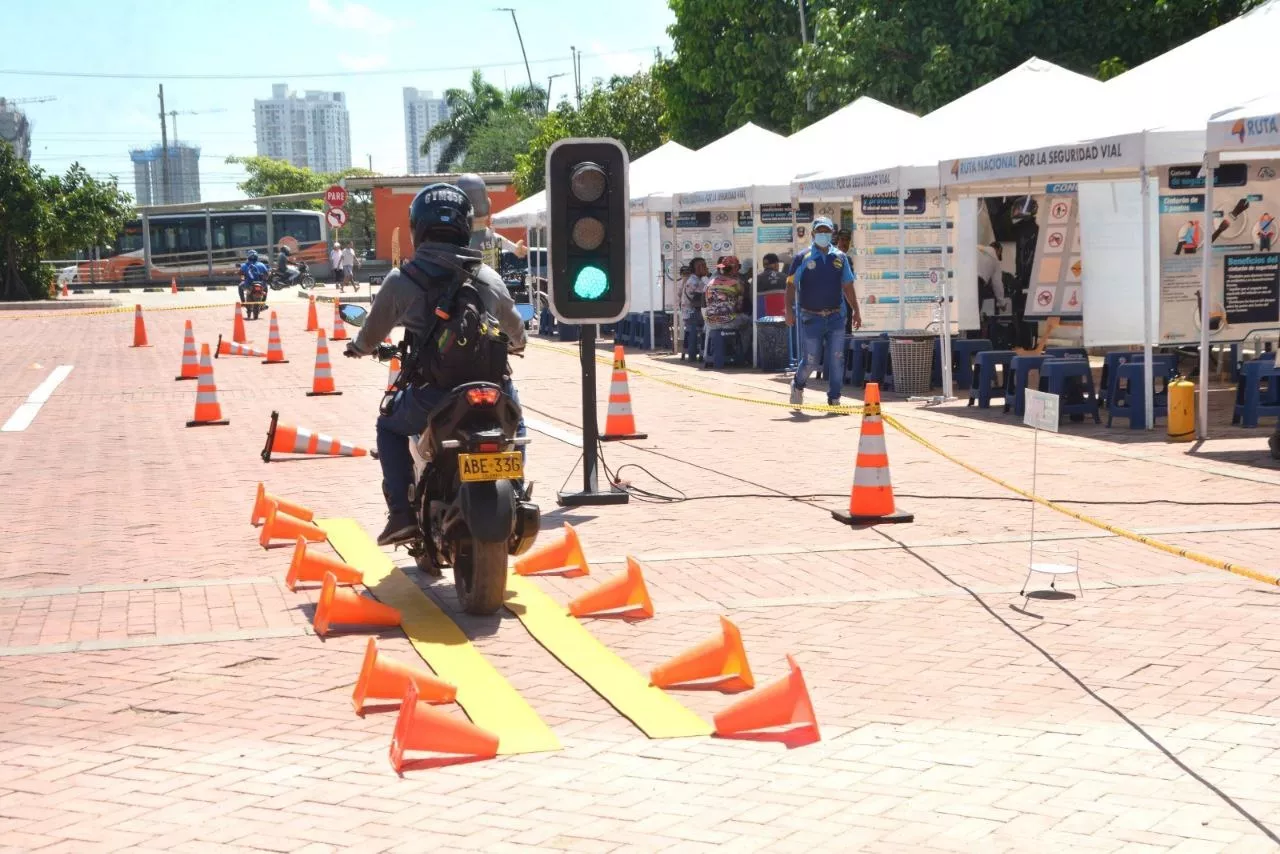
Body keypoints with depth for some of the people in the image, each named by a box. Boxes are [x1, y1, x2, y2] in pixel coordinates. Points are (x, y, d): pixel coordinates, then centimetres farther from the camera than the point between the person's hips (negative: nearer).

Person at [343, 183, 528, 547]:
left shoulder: (402, 280, -2)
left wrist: (358, 348, 35)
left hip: (431, 398, -2)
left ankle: (402, 513, 16)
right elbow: (516, 330, 23)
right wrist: (514, 345, 47)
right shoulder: (488, 278, 7)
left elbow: (372, 333, 11)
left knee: (390, 425, 27)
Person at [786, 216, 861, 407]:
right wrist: (789, 310, -13)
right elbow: (791, 285, -2)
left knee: (837, 360, -2)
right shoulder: (803, 258, -1)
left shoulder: (840, 257, 9)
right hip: (811, 318, -3)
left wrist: (856, 310, 10)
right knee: (811, 360, 1)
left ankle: (834, 399, 5)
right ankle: (798, 385, 30)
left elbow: (847, 286, 15)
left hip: (835, 318, 3)